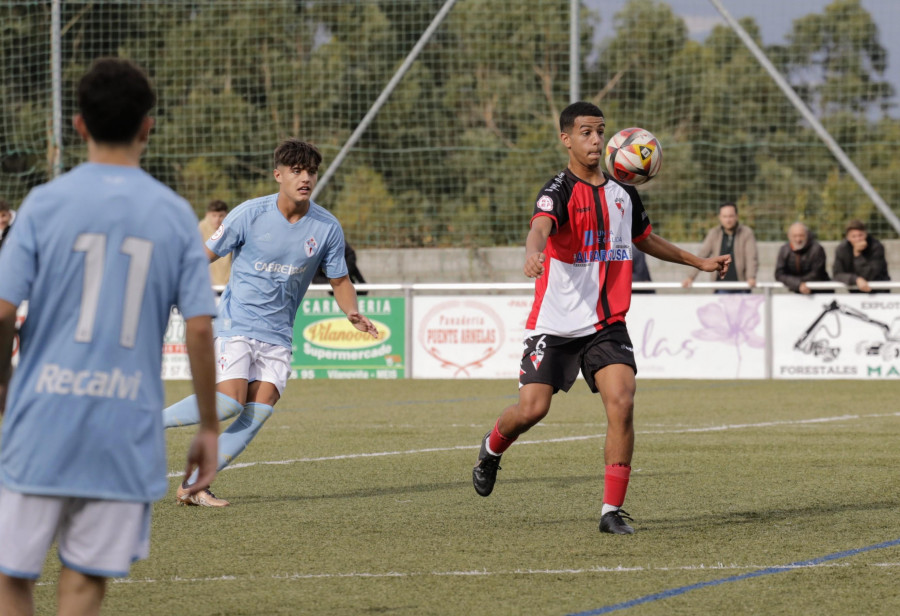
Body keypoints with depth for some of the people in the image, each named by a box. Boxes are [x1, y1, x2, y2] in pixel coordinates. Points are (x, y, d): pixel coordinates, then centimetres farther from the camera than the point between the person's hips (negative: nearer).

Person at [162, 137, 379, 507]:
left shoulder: (327, 228, 0)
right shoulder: (249, 214, -10)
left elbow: (339, 281, 12)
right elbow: (204, 257, -2)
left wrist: (353, 314, -8)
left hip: (278, 335, 4)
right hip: (236, 324, -4)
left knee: (258, 413, -10)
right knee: (228, 403, -22)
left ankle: (193, 486, -5)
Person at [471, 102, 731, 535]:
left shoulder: (623, 195, 10)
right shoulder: (560, 191, -10)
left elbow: (645, 239, 30)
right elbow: (541, 226, -33)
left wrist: (698, 262, 36)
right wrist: (533, 253, -56)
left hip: (607, 324, 4)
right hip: (555, 323, -4)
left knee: (622, 404, -15)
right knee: (532, 409, -7)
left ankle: (612, 511, -9)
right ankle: (492, 449, 29)